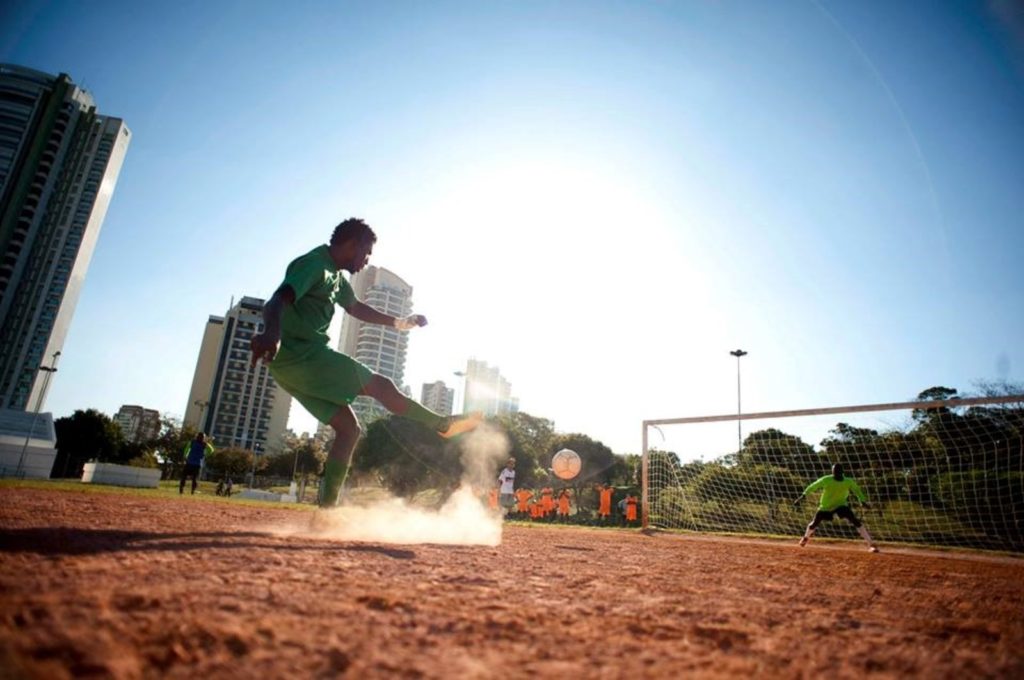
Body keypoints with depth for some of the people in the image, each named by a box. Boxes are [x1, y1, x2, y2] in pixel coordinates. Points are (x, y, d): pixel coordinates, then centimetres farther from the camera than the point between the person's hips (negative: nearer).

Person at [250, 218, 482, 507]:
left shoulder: (335, 275, 17)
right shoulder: (313, 265, -13)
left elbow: (355, 307, 33)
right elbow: (277, 301, -30)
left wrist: (399, 322, 32)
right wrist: (272, 333, -52)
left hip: (293, 363, 10)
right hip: (298, 354, -10)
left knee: (349, 428, 8)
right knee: (381, 386, -9)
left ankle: (327, 510, 10)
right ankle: (443, 425, 7)